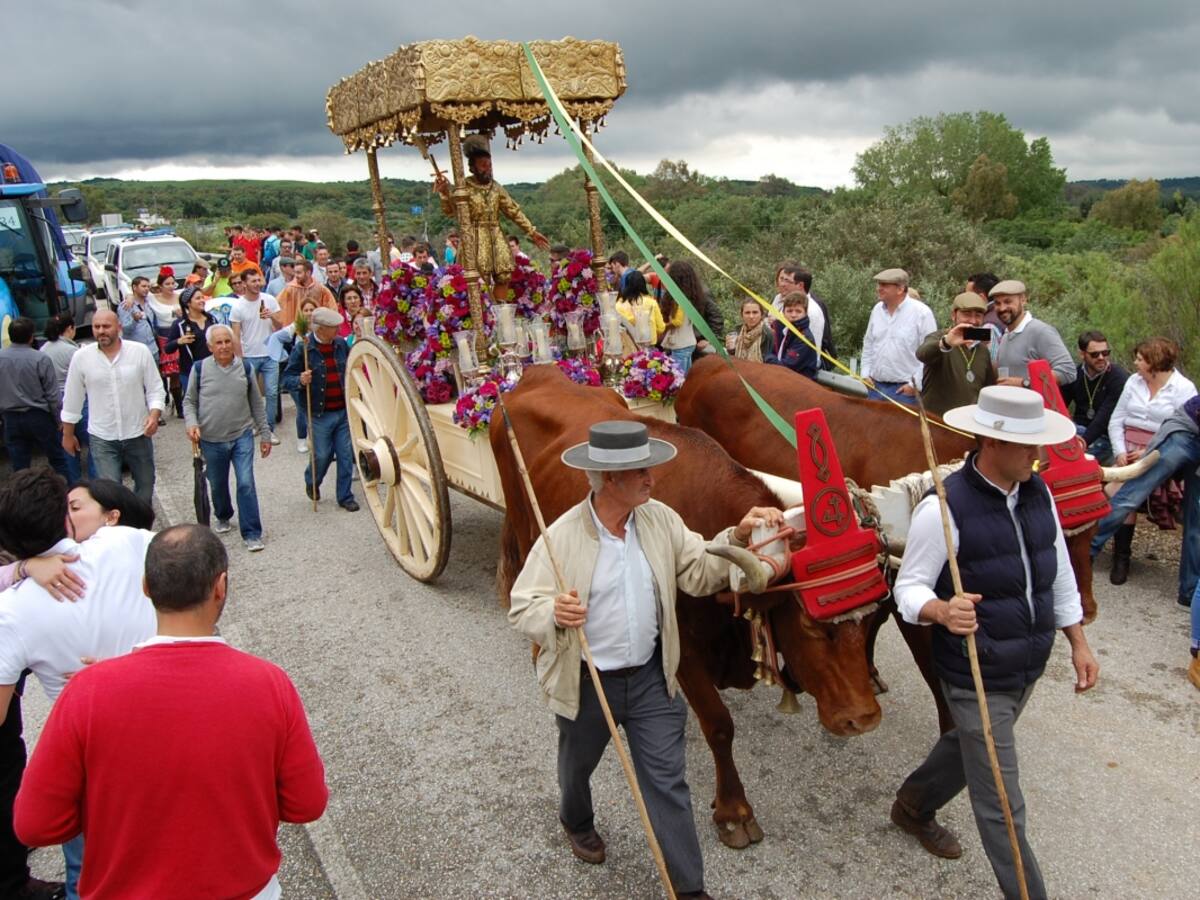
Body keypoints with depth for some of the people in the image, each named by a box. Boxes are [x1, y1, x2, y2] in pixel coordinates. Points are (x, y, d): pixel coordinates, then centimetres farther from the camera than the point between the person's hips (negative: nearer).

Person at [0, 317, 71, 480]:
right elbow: (53, 395, -11)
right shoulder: (41, 359, -14)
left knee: (19, 468, 8)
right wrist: (59, 419, 1)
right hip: (38, 417, -3)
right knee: (58, 460, 9)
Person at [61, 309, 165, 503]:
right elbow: (72, 399, 4)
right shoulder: (81, 357, -4)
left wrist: (154, 415, -19)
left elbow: (155, 389, -2)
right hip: (102, 438, -1)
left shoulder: (140, 351, -7)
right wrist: (68, 434, 9)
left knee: (145, 484, 16)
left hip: (138, 433, 1)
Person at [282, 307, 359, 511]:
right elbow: (287, 379, -8)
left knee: (346, 455, 6)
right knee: (322, 455, 5)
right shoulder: (302, 348, -9)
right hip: (320, 414, -4)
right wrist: (300, 381, -28)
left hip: (344, 411, 4)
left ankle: (345, 496, 19)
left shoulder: (341, 344, 4)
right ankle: (311, 483, 36)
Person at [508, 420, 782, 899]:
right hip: (585, 683, -2)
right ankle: (576, 822, 59)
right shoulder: (562, 537, -20)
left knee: (667, 781, 7)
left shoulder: (660, 519, -7)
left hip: (651, 677, 2)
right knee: (577, 765, 25)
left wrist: (737, 537, -16)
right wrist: (553, 612, -37)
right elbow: (522, 607, -15)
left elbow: (700, 573, -1)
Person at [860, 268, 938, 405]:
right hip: (876, 386, 6)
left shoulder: (921, 312, -10)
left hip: (904, 389, -6)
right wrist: (865, 373, 10)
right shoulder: (877, 310, 9)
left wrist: (915, 384, -12)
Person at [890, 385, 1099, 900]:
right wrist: (942, 611, -40)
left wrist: (1078, 644, 13)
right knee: (1001, 807, 3)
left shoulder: (1038, 494, -1)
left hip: (1029, 669, 8)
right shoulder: (944, 508, -23)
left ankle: (913, 806, 55)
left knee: (970, 747, 29)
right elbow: (909, 589, -18)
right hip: (976, 680, -8)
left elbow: (1059, 573, 11)